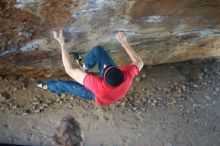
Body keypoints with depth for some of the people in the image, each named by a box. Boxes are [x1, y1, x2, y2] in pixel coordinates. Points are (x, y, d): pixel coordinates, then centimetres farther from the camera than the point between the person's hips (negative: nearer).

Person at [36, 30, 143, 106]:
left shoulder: (99, 86, -49)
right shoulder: (127, 76, -42)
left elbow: (69, 70, -43)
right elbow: (139, 63, -18)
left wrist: (62, 43, -41)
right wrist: (124, 43, -23)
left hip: (99, 97, -3)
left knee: (66, 85, 9)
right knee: (97, 50, -8)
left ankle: (47, 87, 45)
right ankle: (84, 65, 27)